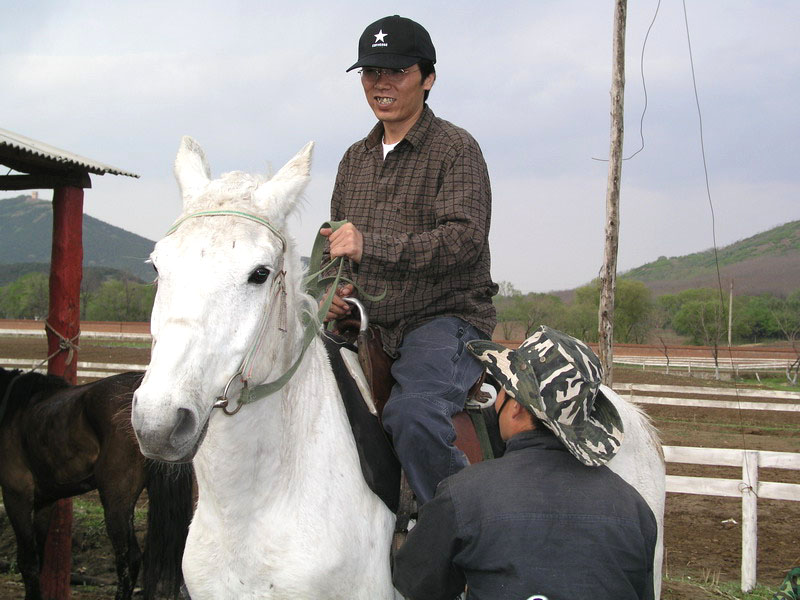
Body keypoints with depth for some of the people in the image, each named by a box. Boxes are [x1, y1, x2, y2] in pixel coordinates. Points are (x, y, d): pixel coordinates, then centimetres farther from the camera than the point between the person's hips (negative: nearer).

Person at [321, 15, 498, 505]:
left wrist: (371, 245, -29)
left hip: (445, 318, -7)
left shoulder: (456, 148, -5)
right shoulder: (356, 158, 17)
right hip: (366, 324, 7)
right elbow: (337, 243, 26)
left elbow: (464, 238, -19)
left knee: (412, 414, -34)